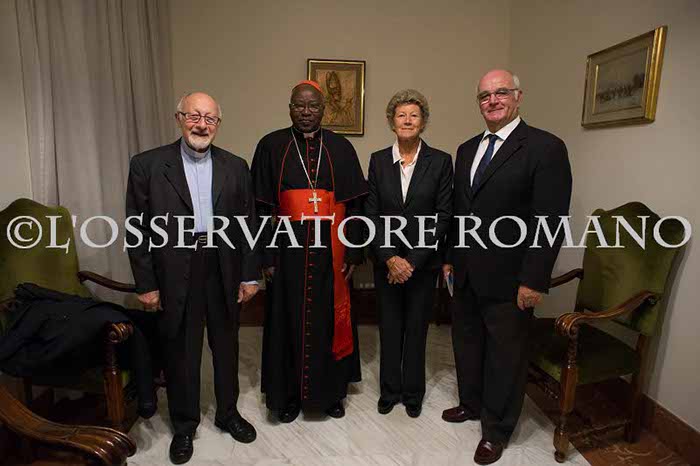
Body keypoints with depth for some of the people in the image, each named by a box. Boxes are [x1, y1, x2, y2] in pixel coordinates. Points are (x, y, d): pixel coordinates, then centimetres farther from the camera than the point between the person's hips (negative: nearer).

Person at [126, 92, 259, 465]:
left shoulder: (235, 167, 3)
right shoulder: (147, 165, -3)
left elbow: (248, 224, 3)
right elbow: (138, 229, -3)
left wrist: (249, 276, 1)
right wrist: (146, 283, -4)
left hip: (224, 270, 2)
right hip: (175, 274, -1)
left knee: (226, 346, 17)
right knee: (180, 351, 13)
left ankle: (227, 412, 40)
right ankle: (184, 426, 36)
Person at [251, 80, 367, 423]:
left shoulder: (340, 148, 5)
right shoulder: (271, 146, 2)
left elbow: (354, 205, 3)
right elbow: (261, 207, 0)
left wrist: (353, 253, -2)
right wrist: (266, 256, -4)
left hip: (330, 253, 1)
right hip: (288, 252, 0)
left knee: (330, 320, 11)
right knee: (288, 322, 9)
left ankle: (331, 391, 32)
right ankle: (289, 394, 30)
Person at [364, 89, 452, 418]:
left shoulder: (440, 161, -4)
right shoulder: (378, 160, 1)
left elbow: (444, 215, -6)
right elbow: (372, 214, -1)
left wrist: (413, 260, -12)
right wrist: (390, 258, -11)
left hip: (423, 261, -1)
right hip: (386, 261, 2)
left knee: (416, 328, 12)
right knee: (389, 327, 13)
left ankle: (413, 393, 33)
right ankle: (389, 391, 33)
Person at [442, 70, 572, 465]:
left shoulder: (546, 147, -11)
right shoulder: (468, 149, 10)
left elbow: (551, 220, -15)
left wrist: (534, 281, -17)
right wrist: (450, 257, 12)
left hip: (508, 280, -6)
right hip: (466, 275, 6)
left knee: (506, 355, 11)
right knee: (467, 343, 21)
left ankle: (497, 429, 33)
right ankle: (471, 404, 45)